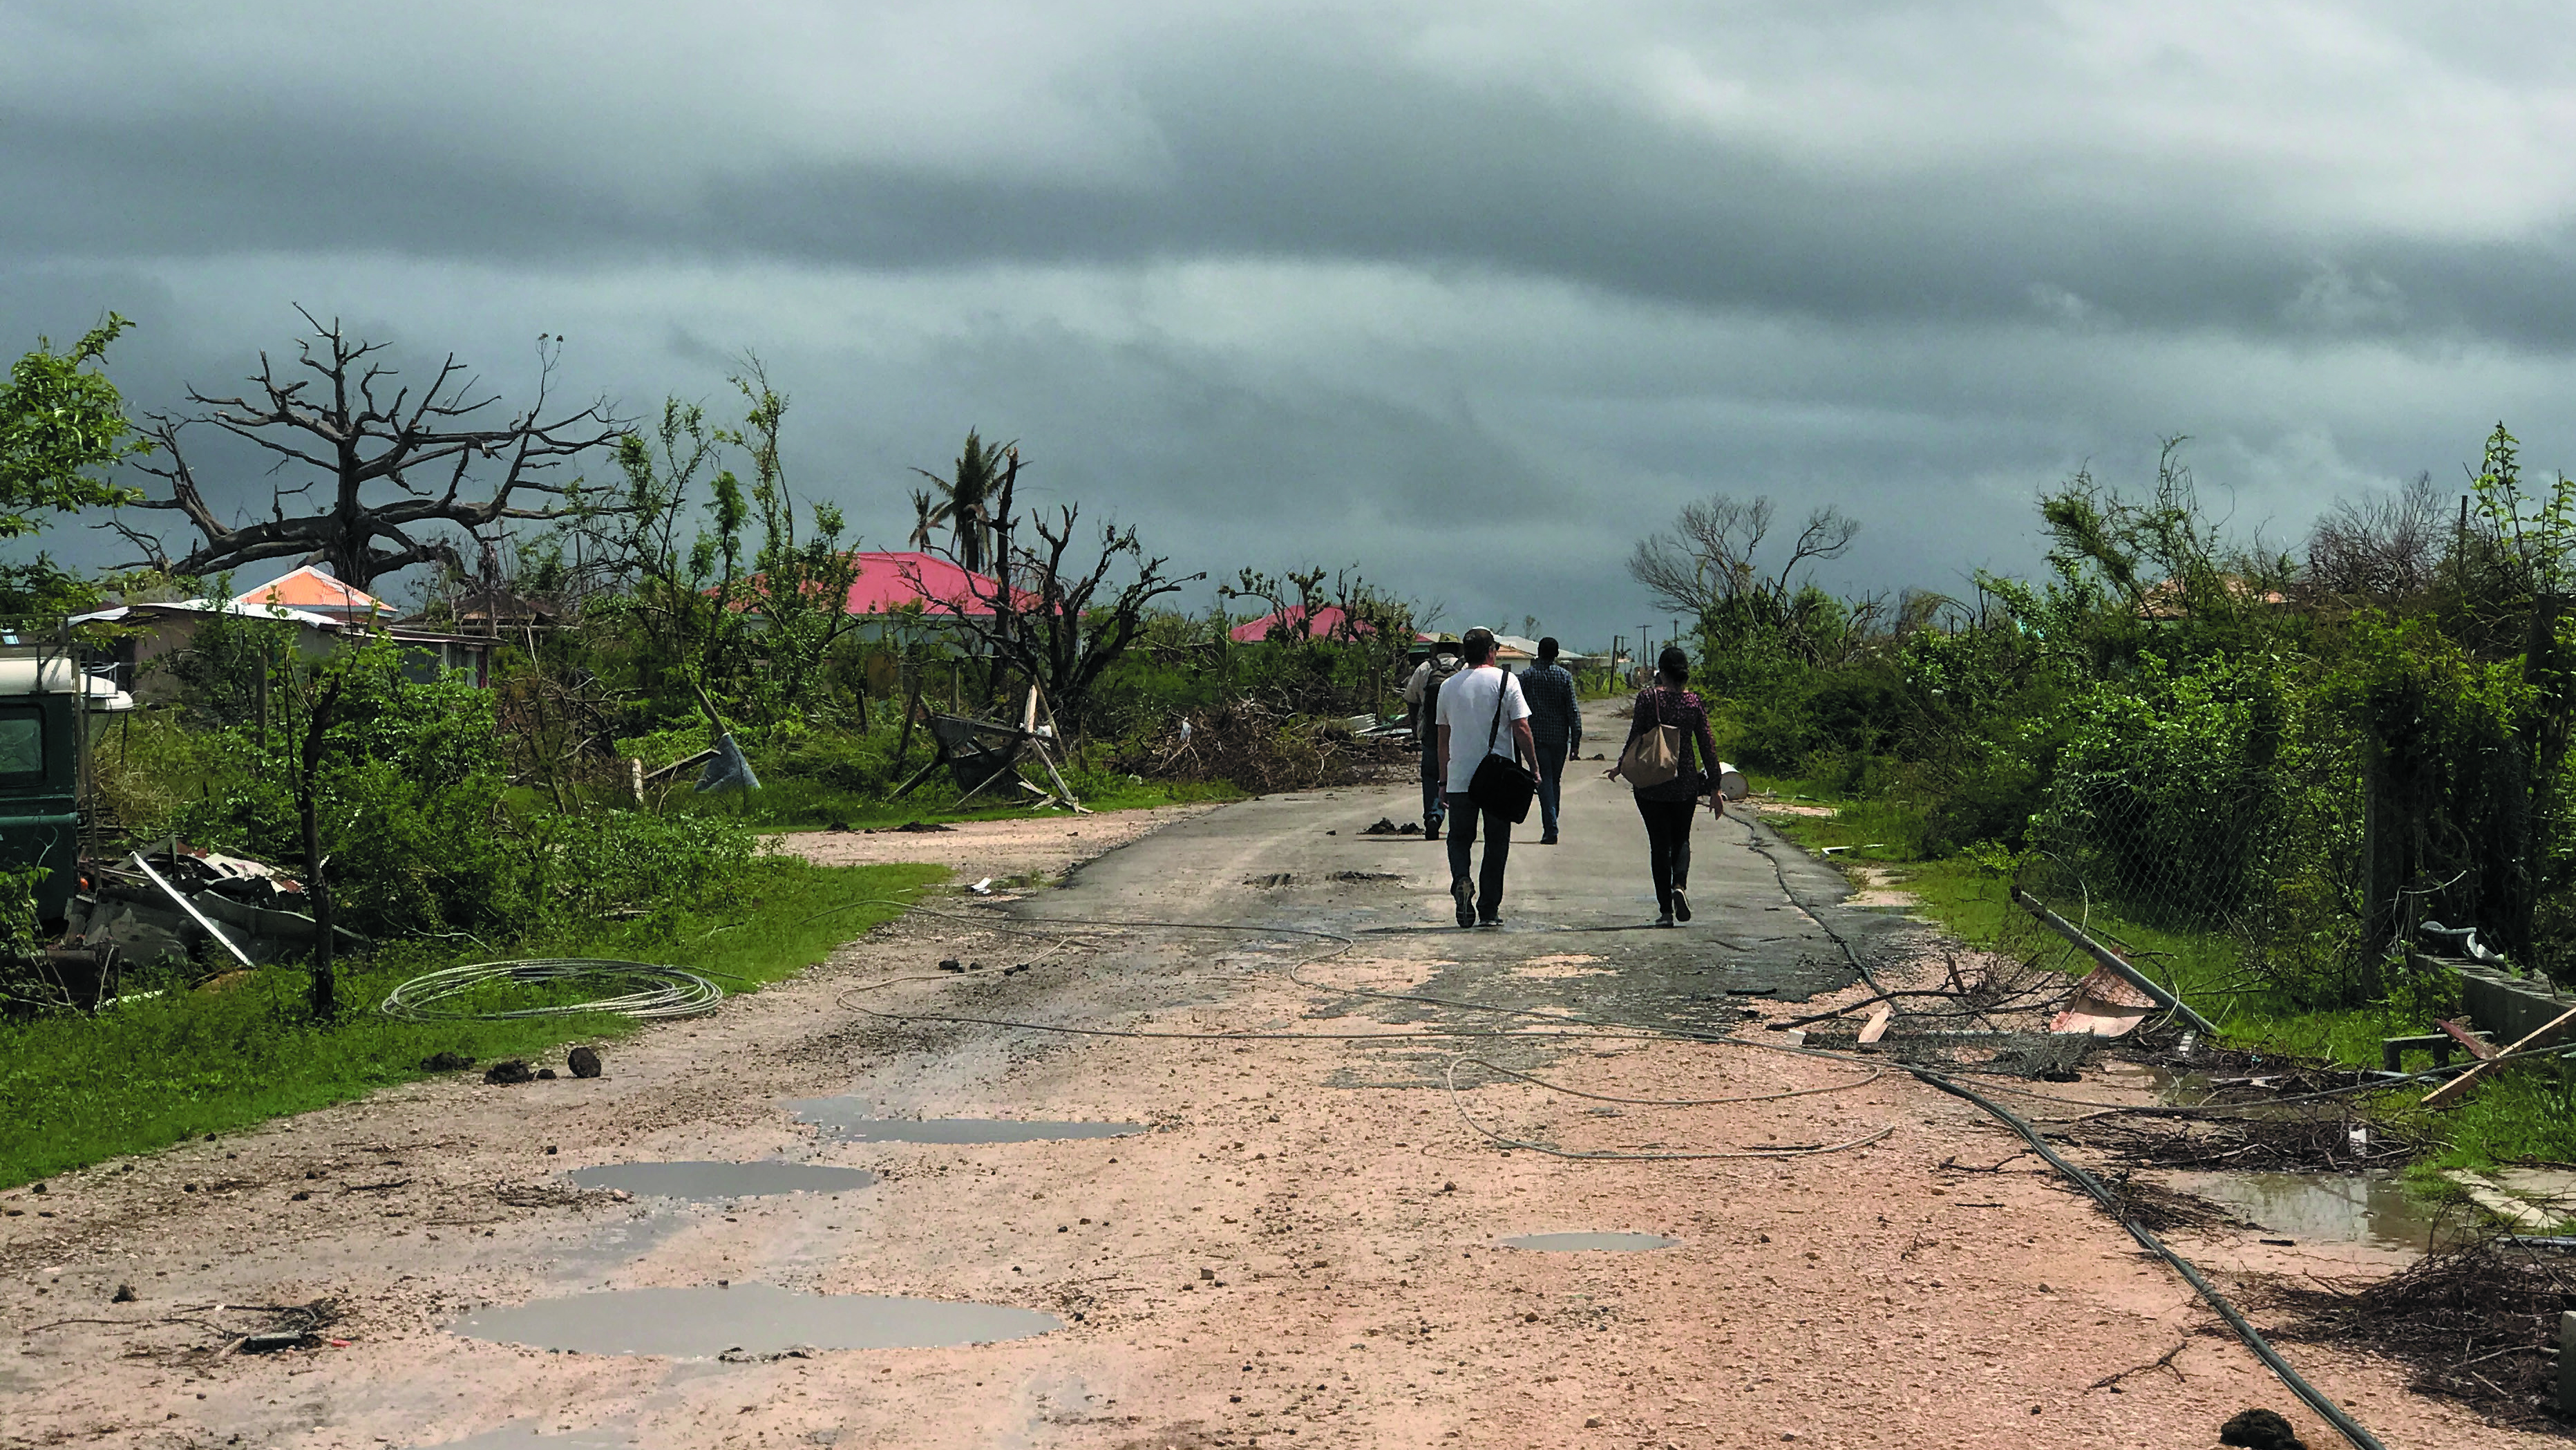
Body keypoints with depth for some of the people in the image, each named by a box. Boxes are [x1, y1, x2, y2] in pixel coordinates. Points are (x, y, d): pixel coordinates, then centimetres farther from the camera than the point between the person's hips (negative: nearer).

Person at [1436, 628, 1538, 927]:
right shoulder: (1505, 681, -3)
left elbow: (1443, 738, 13)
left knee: (1459, 839, 13)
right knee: (1496, 845, 7)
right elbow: (1521, 728, -8)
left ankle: (1461, 880, -16)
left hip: (1459, 779, 2)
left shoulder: (1448, 686, 7)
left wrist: (1443, 780, 20)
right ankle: (1489, 911, 6)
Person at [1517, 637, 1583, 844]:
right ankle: (1551, 825, 22)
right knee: (1555, 781, 15)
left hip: (1537, 735, -1)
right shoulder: (1564, 676, -1)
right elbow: (1573, 709, -3)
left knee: (1545, 781, -4)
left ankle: (1550, 829, -16)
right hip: (1560, 736, 1)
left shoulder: (1527, 676, -1)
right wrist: (1576, 740, 0)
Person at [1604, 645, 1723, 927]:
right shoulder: (1694, 702, -1)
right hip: (1685, 783, 2)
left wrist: (1621, 767, 8)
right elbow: (1708, 746, 1)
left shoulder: (1648, 697, -7)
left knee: (1659, 842, 6)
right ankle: (1680, 884, -11)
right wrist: (1714, 789, 6)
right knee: (1681, 839, 18)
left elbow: (1636, 737, -9)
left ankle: (1665, 909, 3)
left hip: (1651, 784, -2)